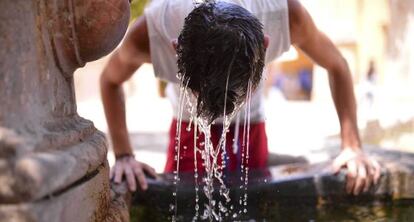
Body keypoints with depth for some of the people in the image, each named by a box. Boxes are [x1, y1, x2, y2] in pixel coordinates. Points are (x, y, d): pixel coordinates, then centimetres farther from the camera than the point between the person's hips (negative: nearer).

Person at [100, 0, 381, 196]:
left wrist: (352, 146, -21)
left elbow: (336, 66, -14)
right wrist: (123, 155, -19)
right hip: (190, 129, -1)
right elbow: (111, 80, -12)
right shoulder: (150, 32, -36)